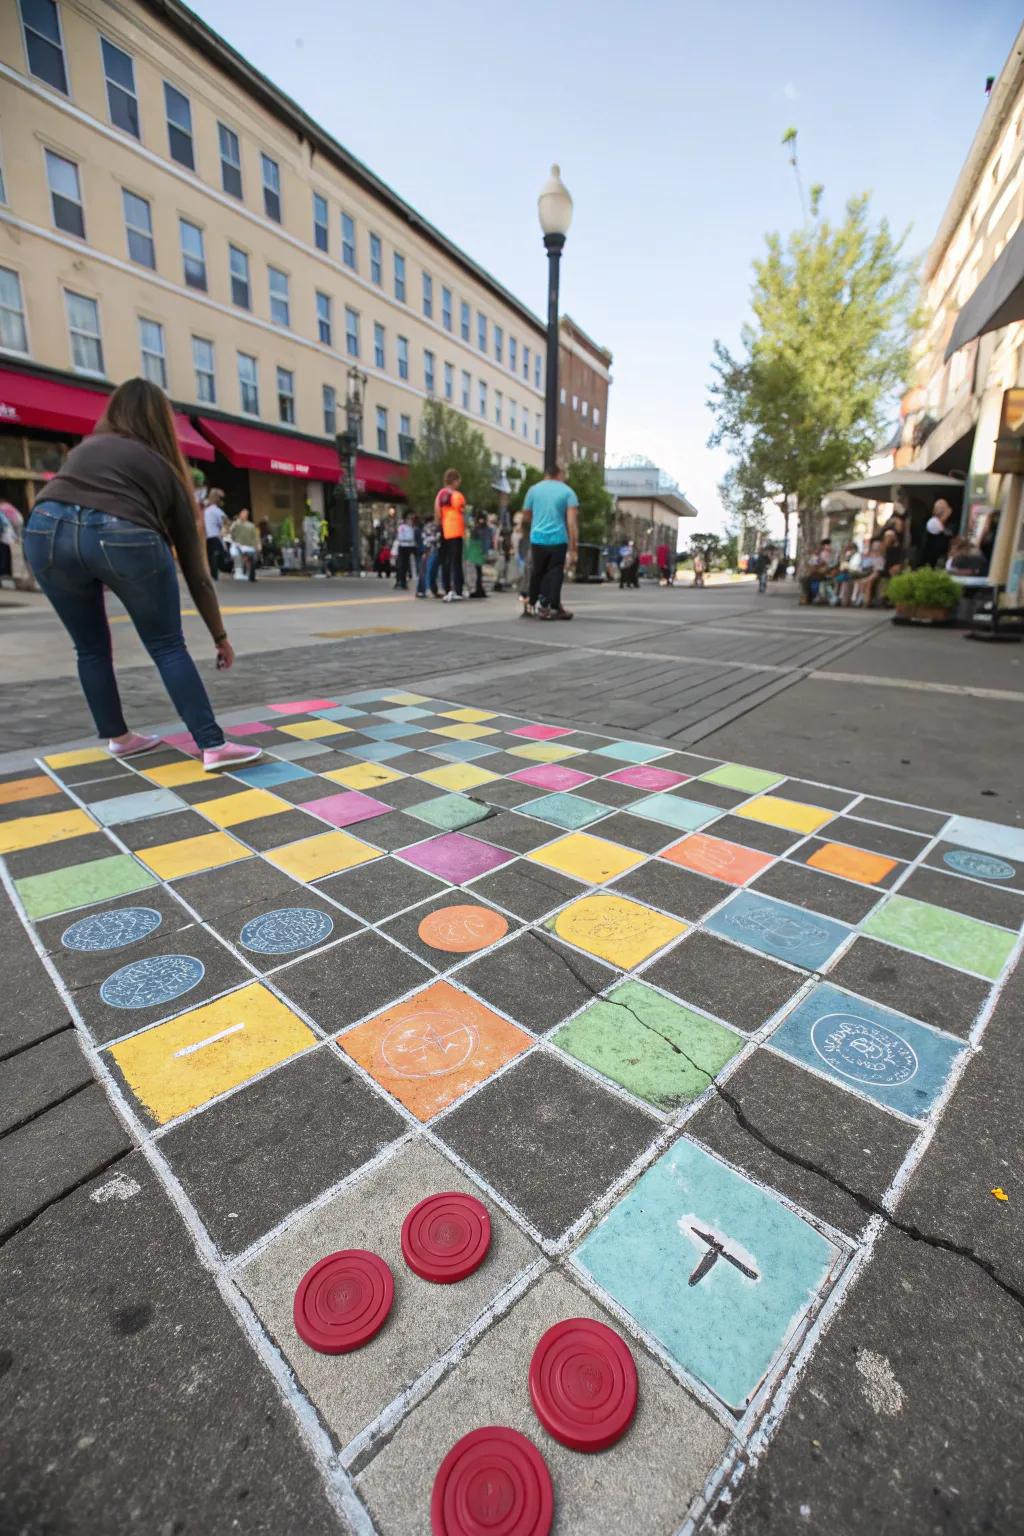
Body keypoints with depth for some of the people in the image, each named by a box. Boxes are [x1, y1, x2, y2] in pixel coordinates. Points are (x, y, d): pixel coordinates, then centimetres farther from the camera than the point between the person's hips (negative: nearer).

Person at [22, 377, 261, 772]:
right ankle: (213, 747, 6)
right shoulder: (165, 469, 26)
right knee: (168, 647, 9)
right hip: (124, 537, -3)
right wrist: (220, 635, 29)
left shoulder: (84, 448, 34)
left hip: (48, 529, 3)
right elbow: (193, 564, 25)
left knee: (91, 649, 20)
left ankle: (118, 738, 31)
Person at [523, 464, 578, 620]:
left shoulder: (533, 489, 10)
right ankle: (553, 608, -4)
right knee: (555, 574, 2)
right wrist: (573, 547, -6)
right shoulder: (567, 491, 3)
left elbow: (527, 515, 18)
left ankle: (532, 605, 25)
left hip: (537, 538, 3)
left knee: (537, 573, 16)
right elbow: (571, 522, -6)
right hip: (558, 539, -2)